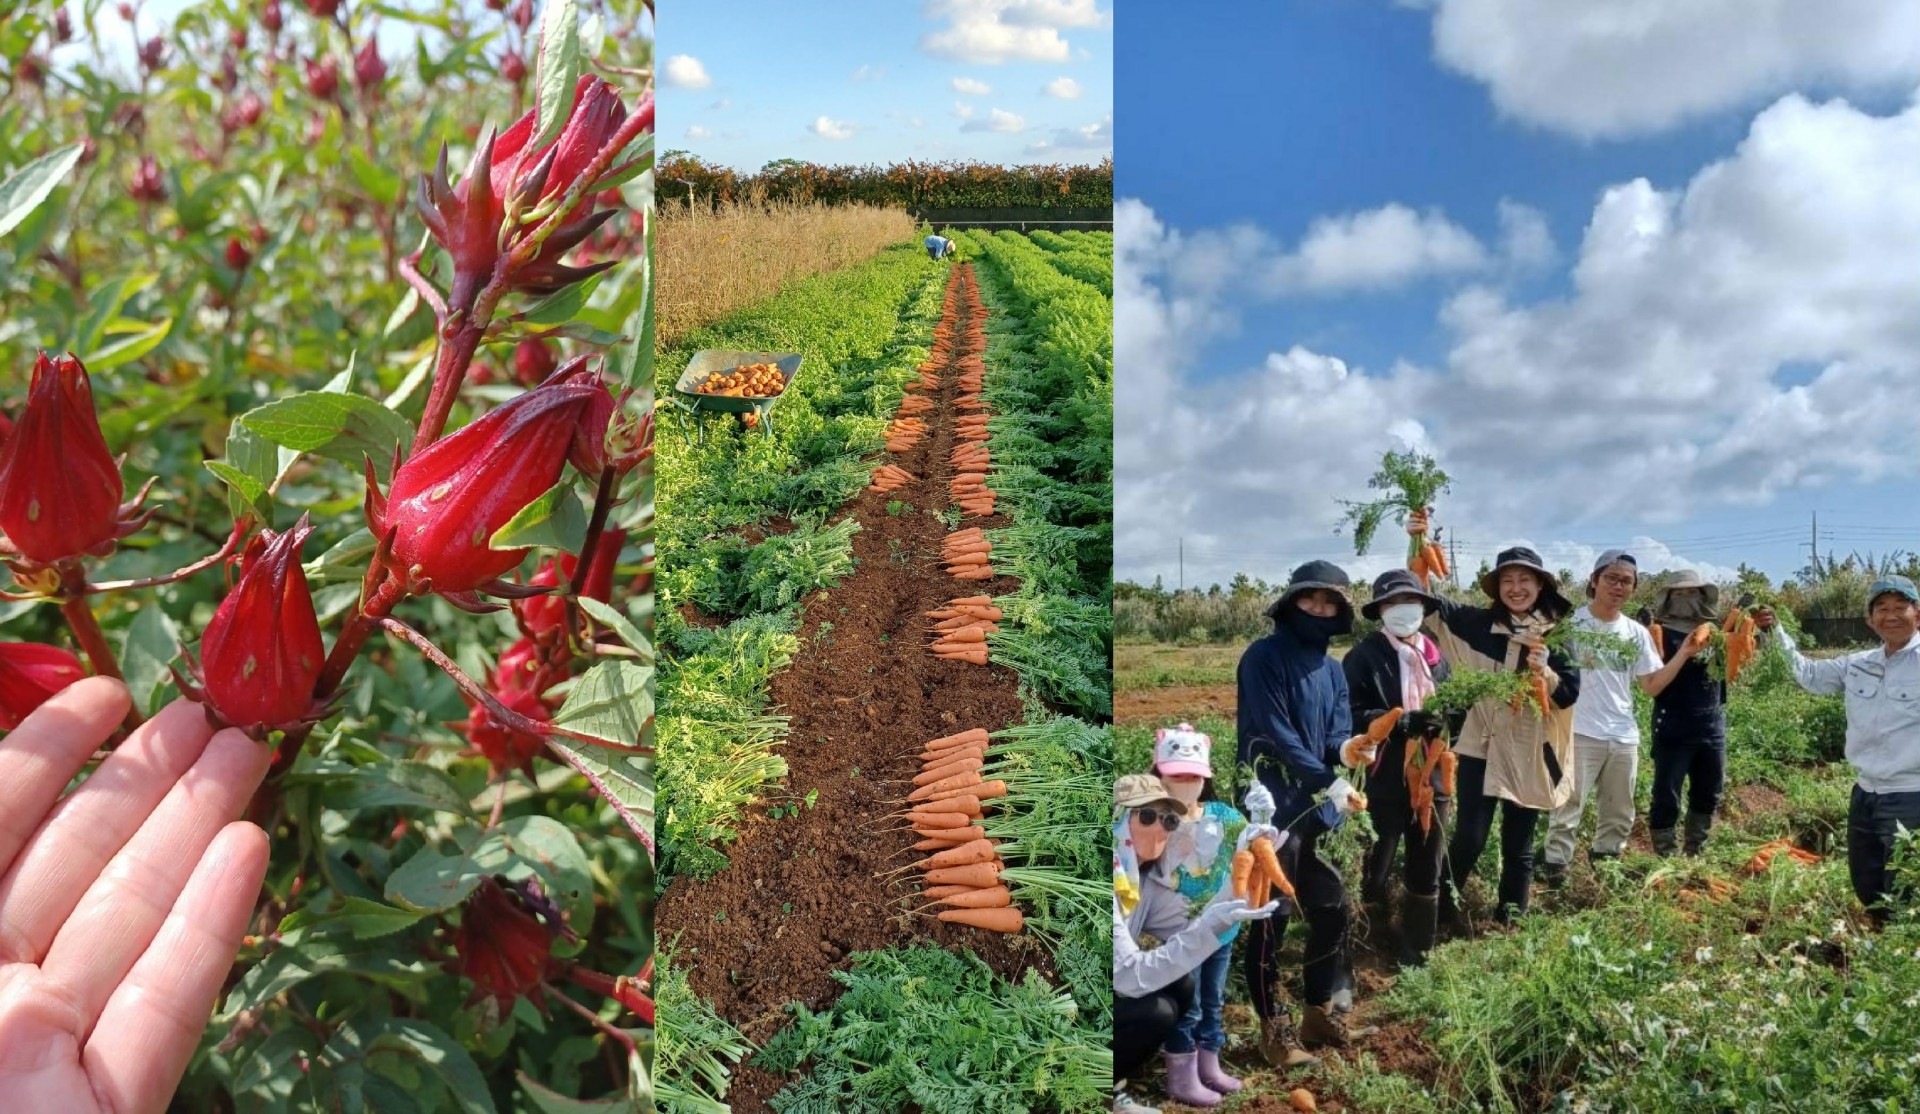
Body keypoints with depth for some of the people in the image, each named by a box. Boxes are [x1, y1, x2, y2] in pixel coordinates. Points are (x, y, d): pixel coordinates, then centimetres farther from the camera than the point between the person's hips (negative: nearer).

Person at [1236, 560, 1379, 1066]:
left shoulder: (1332, 669, 14)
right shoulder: (1264, 657, -10)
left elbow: (1335, 732, 7)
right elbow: (1276, 733, -17)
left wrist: (1347, 749, -18)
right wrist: (1332, 784, -17)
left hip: (1316, 807, 8)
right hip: (1274, 807, -8)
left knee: (1331, 908, 13)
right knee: (1272, 918, -3)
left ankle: (1319, 1013, 28)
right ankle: (1274, 1028, 8)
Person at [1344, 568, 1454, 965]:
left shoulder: (1436, 658, 12)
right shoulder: (1363, 656, -7)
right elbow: (1350, 716, -14)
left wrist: (1441, 720, -8)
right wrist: (1400, 721, -24)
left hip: (1430, 780, 6)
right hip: (1383, 783, -6)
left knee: (1426, 875, 15)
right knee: (1375, 874, -1)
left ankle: (1416, 955, 29)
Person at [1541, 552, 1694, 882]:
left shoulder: (1637, 633, 9)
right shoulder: (1571, 623, -7)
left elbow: (1652, 686, 8)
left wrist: (1686, 651, 0)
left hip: (1625, 738, 6)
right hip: (1580, 733, -6)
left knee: (1619, 817, 16)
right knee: (1567, 811, -5)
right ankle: (1555, 871, 2)